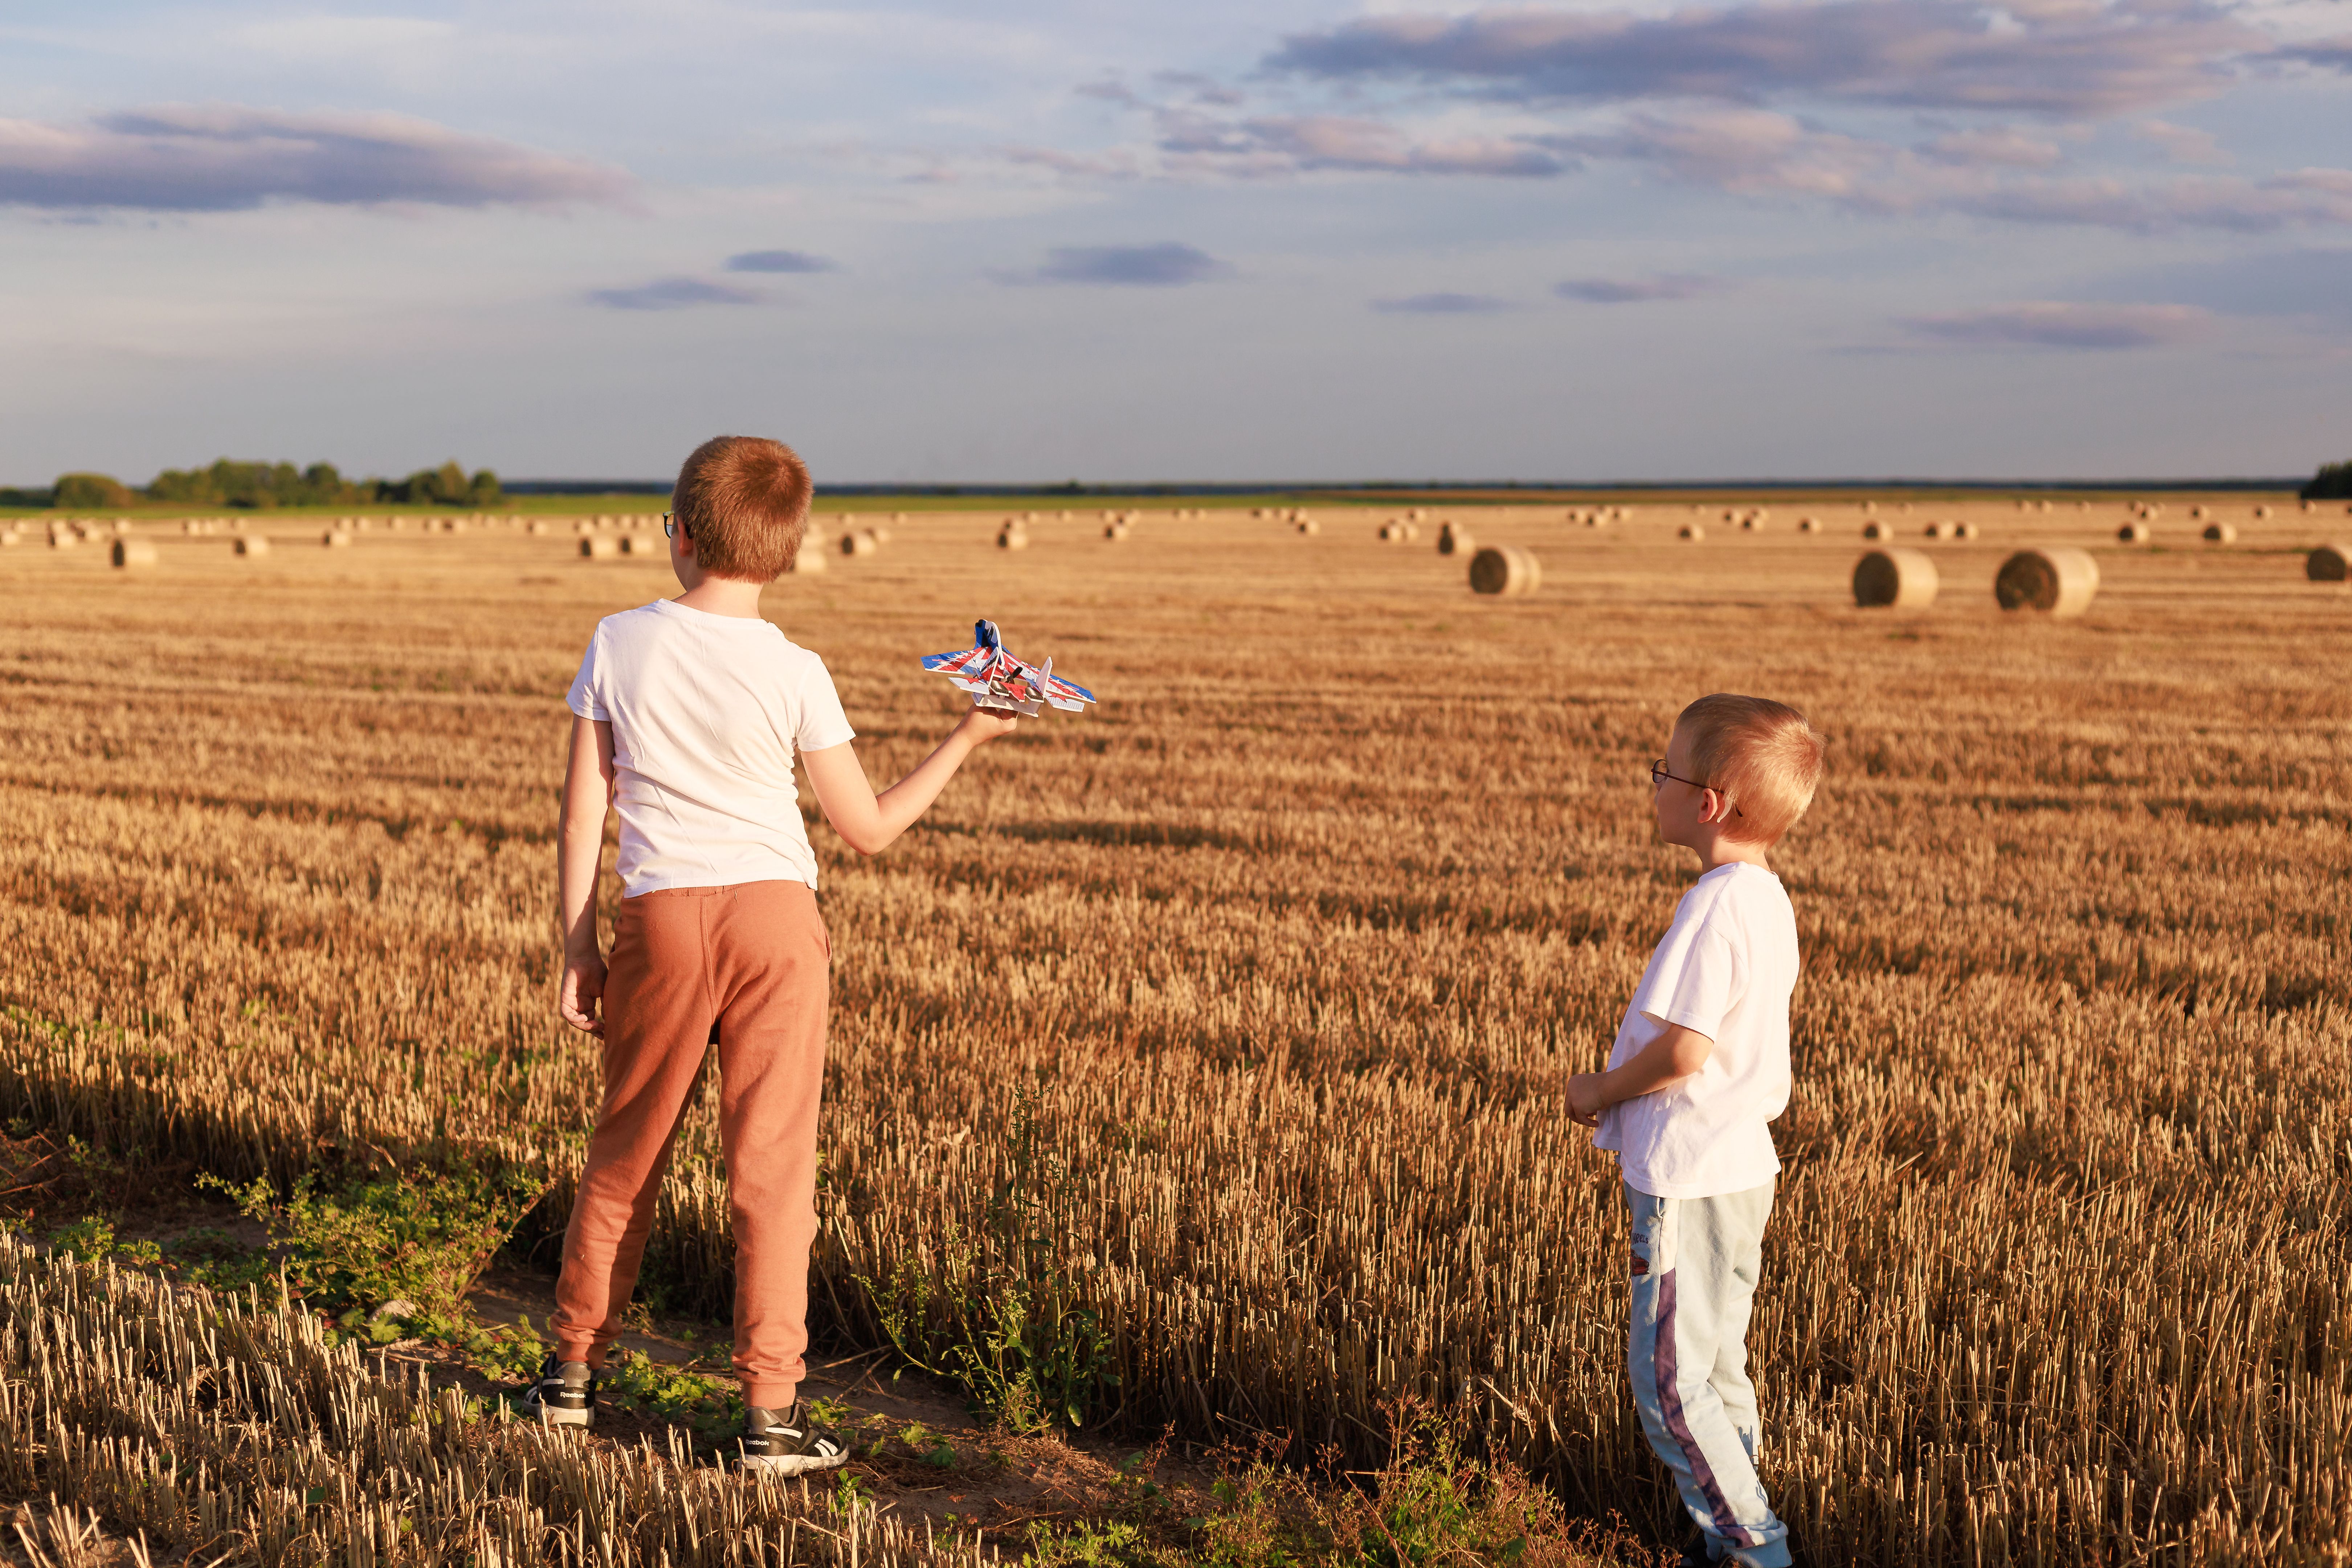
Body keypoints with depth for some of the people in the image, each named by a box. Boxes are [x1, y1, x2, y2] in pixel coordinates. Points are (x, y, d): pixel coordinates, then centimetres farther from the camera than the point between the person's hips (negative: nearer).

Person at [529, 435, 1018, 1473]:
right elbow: (868, 830, 2)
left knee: (625, 1154, 16)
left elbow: (583, 809, 2)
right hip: (773, 917, -2)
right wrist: (967, 739, 12)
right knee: (772, 1166, 1)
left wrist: (578, 946, 9)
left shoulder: (619, 644, 1)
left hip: (658, 919, 2)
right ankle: (771, 1411, 2)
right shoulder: (795, 674, -3)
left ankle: (573, 1370, 28)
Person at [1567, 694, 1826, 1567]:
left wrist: (1600, 1094, -8)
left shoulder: (1716, 907, -21)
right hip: (1740, 1168, 10)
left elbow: (1685, 1048, -24)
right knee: (1715, 1370, 17)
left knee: (1666, 1377, -2)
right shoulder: (1767, 901, 10)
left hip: (1690, 1180, -10)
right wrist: (1621, 1090, 12)